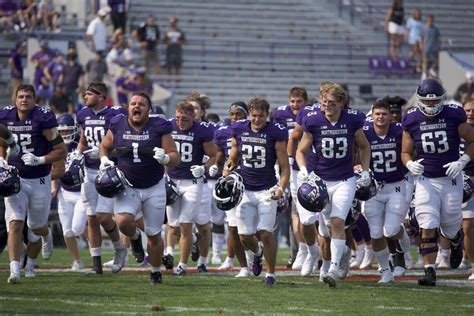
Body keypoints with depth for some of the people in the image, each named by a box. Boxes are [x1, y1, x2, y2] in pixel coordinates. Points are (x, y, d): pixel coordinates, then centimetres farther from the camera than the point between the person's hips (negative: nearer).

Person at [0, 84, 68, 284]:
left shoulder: (43, 119, -14)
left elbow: (62, 151, -10)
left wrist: (40, 160, -21)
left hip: (39, 181, -1)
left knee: (36, 227, 14)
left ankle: (46, 235, 51)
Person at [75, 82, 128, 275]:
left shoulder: (115, 115, -11)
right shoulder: (83, 115, 8)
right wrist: (78, 153, 5)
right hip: (89, 172, 6)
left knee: (103, 216, -13)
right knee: (92, 219, 4)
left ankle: (119, 249, 15)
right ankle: (96, 264, 9)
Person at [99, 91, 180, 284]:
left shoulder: (159, 128, -10)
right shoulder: (118, 125, -4)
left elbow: (176, 158, -8)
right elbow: (104, 146, 15)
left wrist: (165, 158, -30)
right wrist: (104, 159, -7)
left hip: (154, 189, 0)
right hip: (127, 187, 1)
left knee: (154, 235, 7)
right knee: (123, 221, -25)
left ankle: (155, 271, 30)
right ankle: (134, 237, 11)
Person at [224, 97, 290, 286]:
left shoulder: (276, 134, -9)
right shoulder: (239, 130, 0)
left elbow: (285, 167, -7)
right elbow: (233, 159, 15)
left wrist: (281, 188, -21)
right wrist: (228, 170, -5)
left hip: (266, 190, -3)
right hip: (245, 190, 3)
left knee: (266, 234, -10)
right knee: (244, 236, 2)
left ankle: (271, 273, 7)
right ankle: (258, 252, 37)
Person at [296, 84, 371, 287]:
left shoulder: (352, 120, -7)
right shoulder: (313, 121, -9)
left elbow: (364, 147, 11)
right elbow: (301, 151, 2)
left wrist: (365, 171, 4)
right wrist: (303, 169, -15)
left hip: (345, 181, -1)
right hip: (321, 180, 2)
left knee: (337, 222, -16)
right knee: (328, 226, 8)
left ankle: (334, 269, -14)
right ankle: (343, 249, 39)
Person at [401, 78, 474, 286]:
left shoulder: (454, 116, -8)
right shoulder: (412, 120, -3)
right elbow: (406, 152, 7)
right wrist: (410, 164, -14)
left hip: (451, 179, -1)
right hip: (426, 181, 1)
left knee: (450, 228, 9)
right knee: (428, 228, -11)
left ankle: (456, 242, 46)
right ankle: (429, 271, -8)